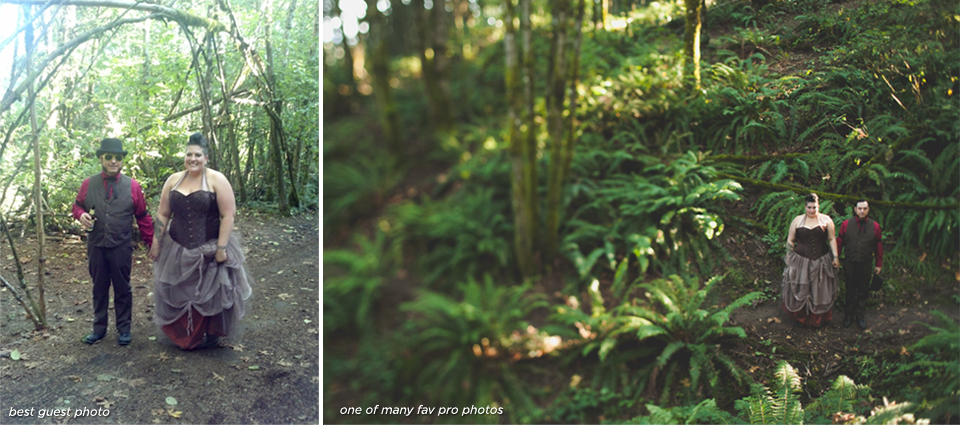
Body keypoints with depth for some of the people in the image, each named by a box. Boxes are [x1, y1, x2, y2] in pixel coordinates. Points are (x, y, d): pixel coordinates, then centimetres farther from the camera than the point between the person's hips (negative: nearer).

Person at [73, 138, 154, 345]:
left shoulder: (132, 186, -3)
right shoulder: (88, 184, 0)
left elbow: (142, 217, 3)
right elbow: (77, 205, 12)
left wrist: (152, 243, 1)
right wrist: (81, 215, -12)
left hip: (122, 248, -1)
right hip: (96, 247, 2)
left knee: (122, 289, 8)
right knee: (99, 288, 12)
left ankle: (124, 329, 18)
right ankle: (99, 328, 24)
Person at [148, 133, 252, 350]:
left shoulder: (216, 180, -9)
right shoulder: (174, 180, 5)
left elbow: (228, 216, -12)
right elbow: (163, 214, 10)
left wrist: (221, 248, -17)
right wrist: (157, 242, 5)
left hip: (208, 251, -4)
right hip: (177, 250, 4)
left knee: (211, 294, 6)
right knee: (179, 294, 9)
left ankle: (211, 335, 23)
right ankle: (184, 335, 25)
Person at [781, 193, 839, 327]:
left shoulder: (826, 220, 0)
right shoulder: (797, 220, -1)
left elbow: (832, 239, 3)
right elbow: (790, 240, 3)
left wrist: (835, 257, -1)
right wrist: (789, 258, 0)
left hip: (821, 261, 1)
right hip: (801, 261, 0)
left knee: (821, 290, 11)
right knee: (800, 289, 7)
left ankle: (820, 317, 27)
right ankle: (800, 315, 25)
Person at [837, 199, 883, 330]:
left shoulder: (874, 226, -3)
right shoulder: (846, 224, -5)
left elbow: (878, 246, 5)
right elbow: (839, 242, 3)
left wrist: (879, 264, 7)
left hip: (865, 265, 1)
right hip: (850, 264, -1)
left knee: (863, 291, 12)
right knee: (850, 291, 11)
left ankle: (860, 316, 28)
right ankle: (848, 316, 26)